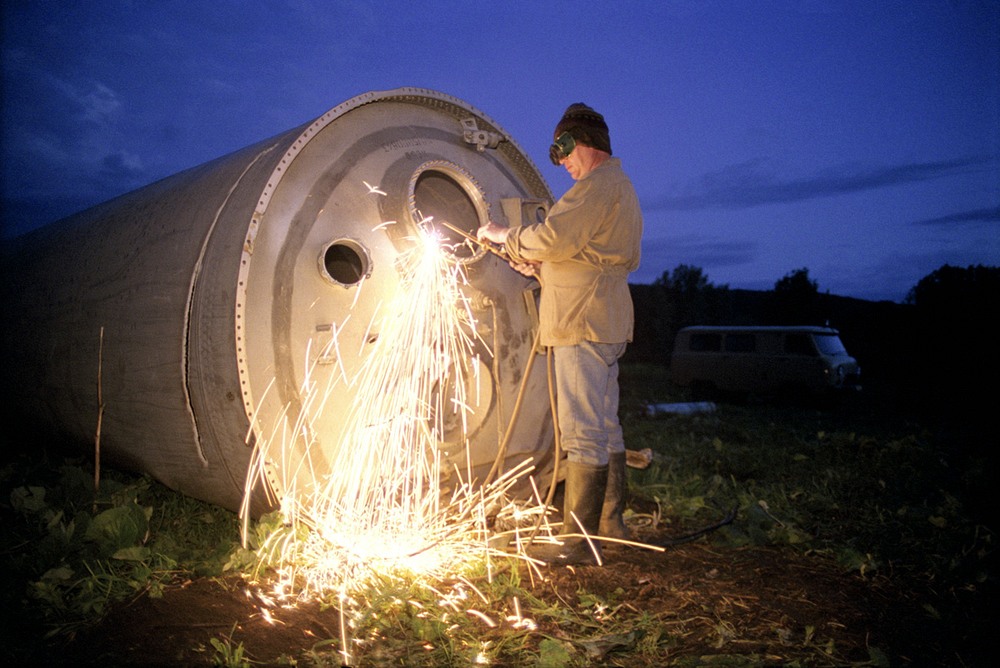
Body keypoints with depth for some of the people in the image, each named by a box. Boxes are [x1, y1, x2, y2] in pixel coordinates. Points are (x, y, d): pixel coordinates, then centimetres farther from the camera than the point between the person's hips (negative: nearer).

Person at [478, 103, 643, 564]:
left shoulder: (598, 184, -10)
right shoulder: (620, 187, 24)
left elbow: (552, 237, -21)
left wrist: (504, 235, -5)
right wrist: (539, 268, 17)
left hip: (584, 320, -11)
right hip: (606, 321, 11)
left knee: (583, 431, -9)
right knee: (604, 426, 15)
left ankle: (580, 541, -5)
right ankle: (610, 522, 25)